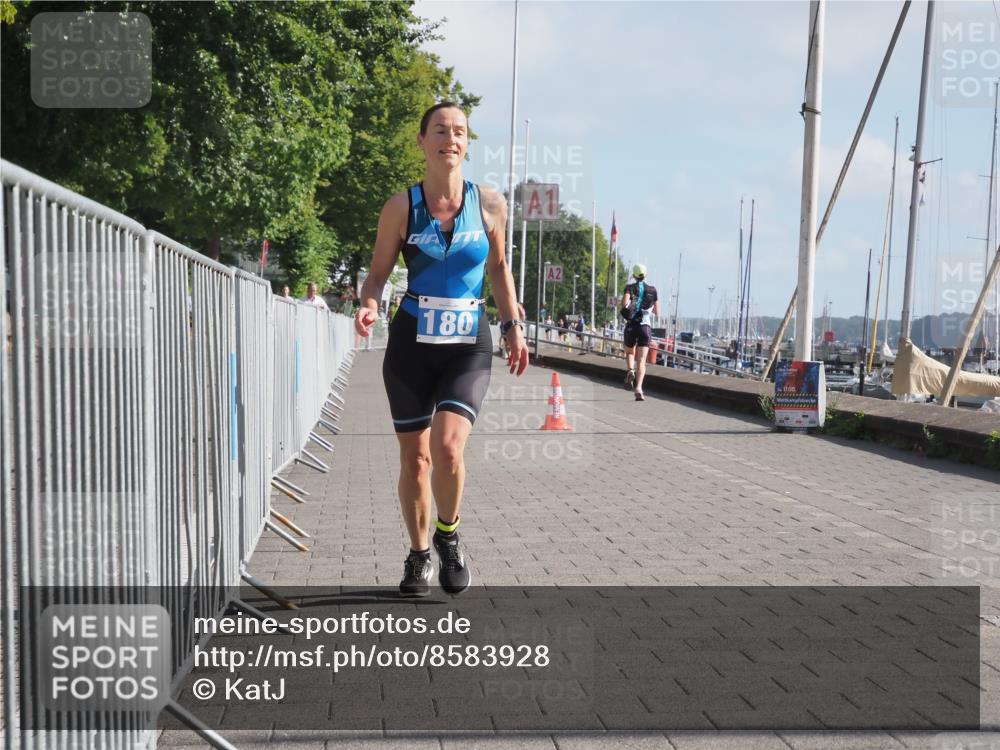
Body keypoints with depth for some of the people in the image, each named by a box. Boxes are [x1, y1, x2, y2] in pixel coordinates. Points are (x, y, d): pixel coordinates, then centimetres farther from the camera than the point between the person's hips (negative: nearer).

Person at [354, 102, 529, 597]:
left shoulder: (490, 205, 1)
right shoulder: (401, 207, -3)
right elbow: (378, 274, 3)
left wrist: (512, 326, 10)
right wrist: (369, 306, -18)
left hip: (468, 346, 0)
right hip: (411, 343, 0)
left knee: (448, 448, -19)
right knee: (415, 458, 6)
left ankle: (448, 535, 9)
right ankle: (419, 555, 27)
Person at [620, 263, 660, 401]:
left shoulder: (630, 288, 2)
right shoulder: (652, 290, 7)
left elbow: (625, 303, -17)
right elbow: (657, 313, 11)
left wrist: (626, 308, 5)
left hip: (631, 326, 0)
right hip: (646, 327, 0)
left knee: (629, 353, 24)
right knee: (642, 361, -2)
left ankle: (630, 371, -8)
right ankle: (638, 388, -20)